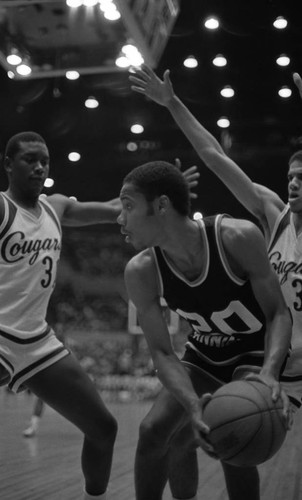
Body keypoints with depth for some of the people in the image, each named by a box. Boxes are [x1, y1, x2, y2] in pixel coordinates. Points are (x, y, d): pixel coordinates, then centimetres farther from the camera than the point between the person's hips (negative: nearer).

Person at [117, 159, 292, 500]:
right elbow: (161, 352, -19)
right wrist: (194, 406, -37)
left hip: (257, 349, -4)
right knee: (154, 430, -4)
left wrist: (269, 373, -40)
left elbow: (278, 313, -22)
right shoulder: (141, 272, -22)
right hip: (204, 354, 4)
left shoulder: (238, 237, -32)